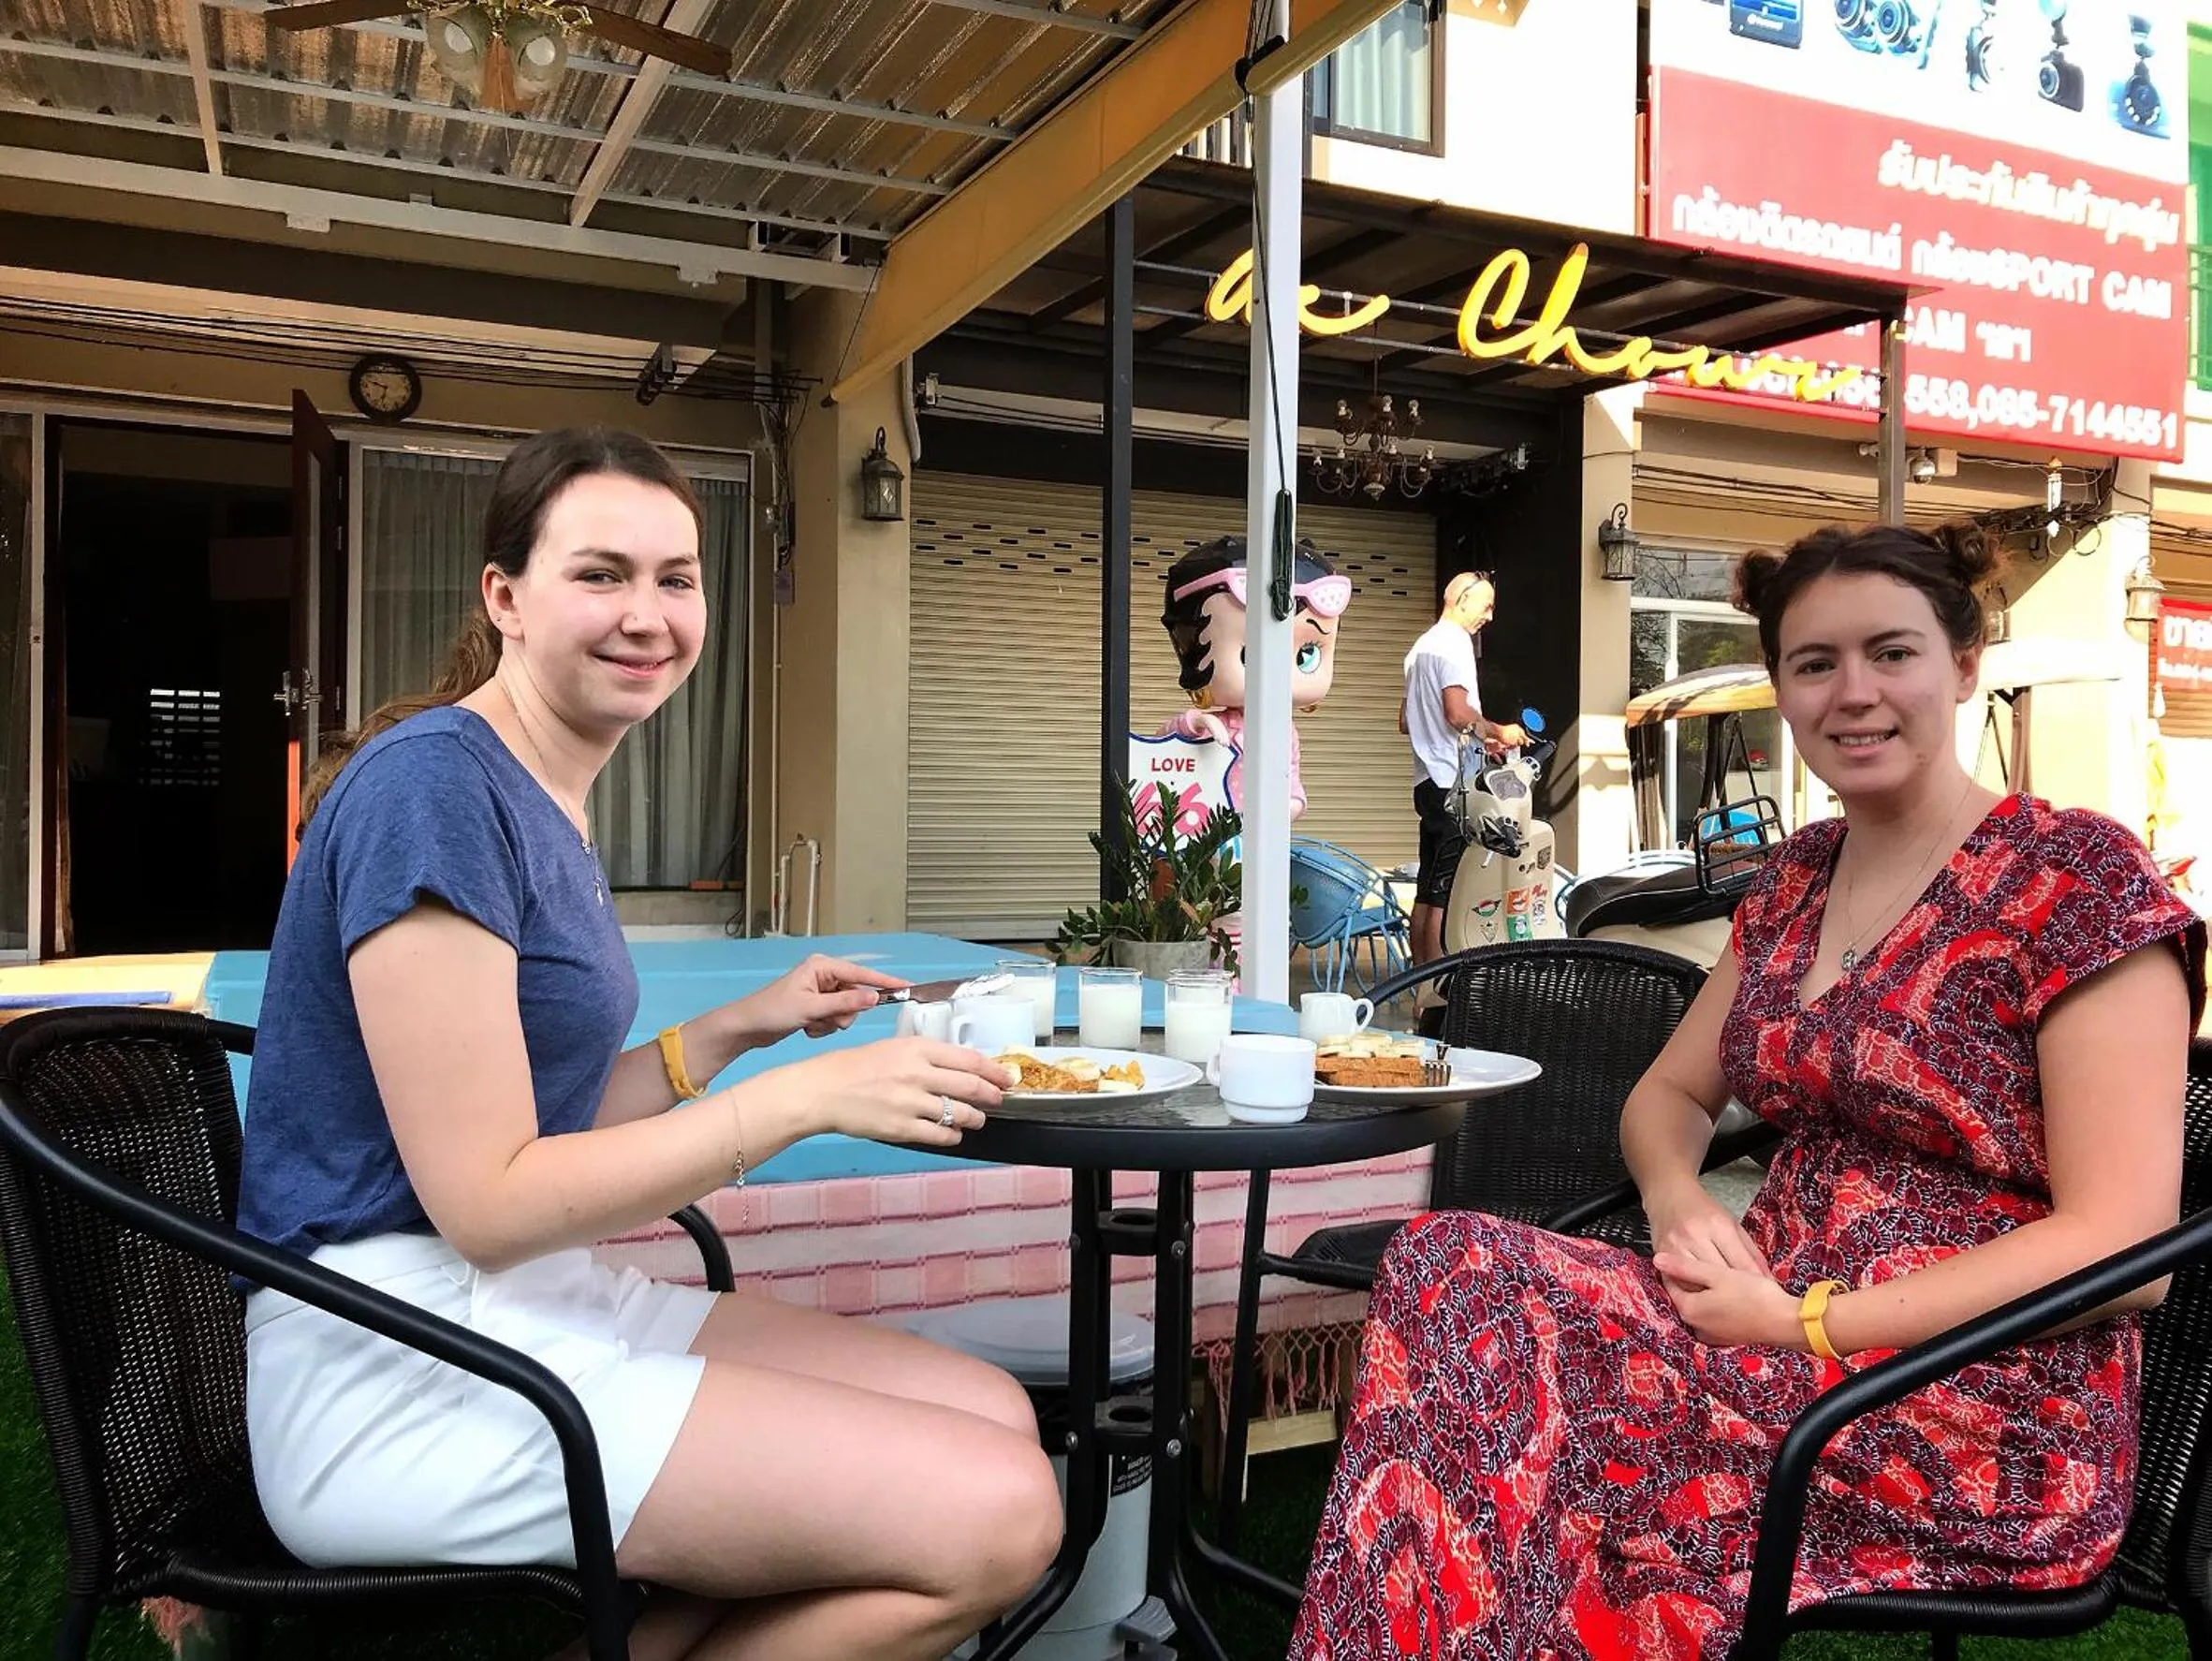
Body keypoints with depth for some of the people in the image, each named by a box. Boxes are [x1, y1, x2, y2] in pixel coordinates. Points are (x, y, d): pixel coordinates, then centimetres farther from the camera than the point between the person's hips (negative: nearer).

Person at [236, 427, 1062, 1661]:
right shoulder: (431, 784, -17)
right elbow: (485, 1202, -19)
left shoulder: (551, 806, 12)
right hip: (401, 1363, -9)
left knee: (995, 1416, 7)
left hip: (536, 1302, 9)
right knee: (995, 1518, -15)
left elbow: (550, 1118, 12)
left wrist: (742, 1028, 5)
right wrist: (807, 1096, -20)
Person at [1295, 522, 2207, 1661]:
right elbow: (1667, 1097, 18)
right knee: (1450, 1269, -21)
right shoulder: (1796, 878, 12)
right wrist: (1680, 1205, -6)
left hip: (1985, 1419, -6)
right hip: (1783, 1328, 6)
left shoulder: (2077, 876, -9)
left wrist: (1802, 1322, -18)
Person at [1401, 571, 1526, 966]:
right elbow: (1458, 712, -21)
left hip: (1428, 780, 10)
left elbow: (1406, 722, 25)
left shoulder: (1422, 647, 21)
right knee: (1445, 888, -9)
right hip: (1451, 781, -10)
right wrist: (1498, 732, -5)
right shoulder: (1454, 642, -9)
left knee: (1428, 888, 11)